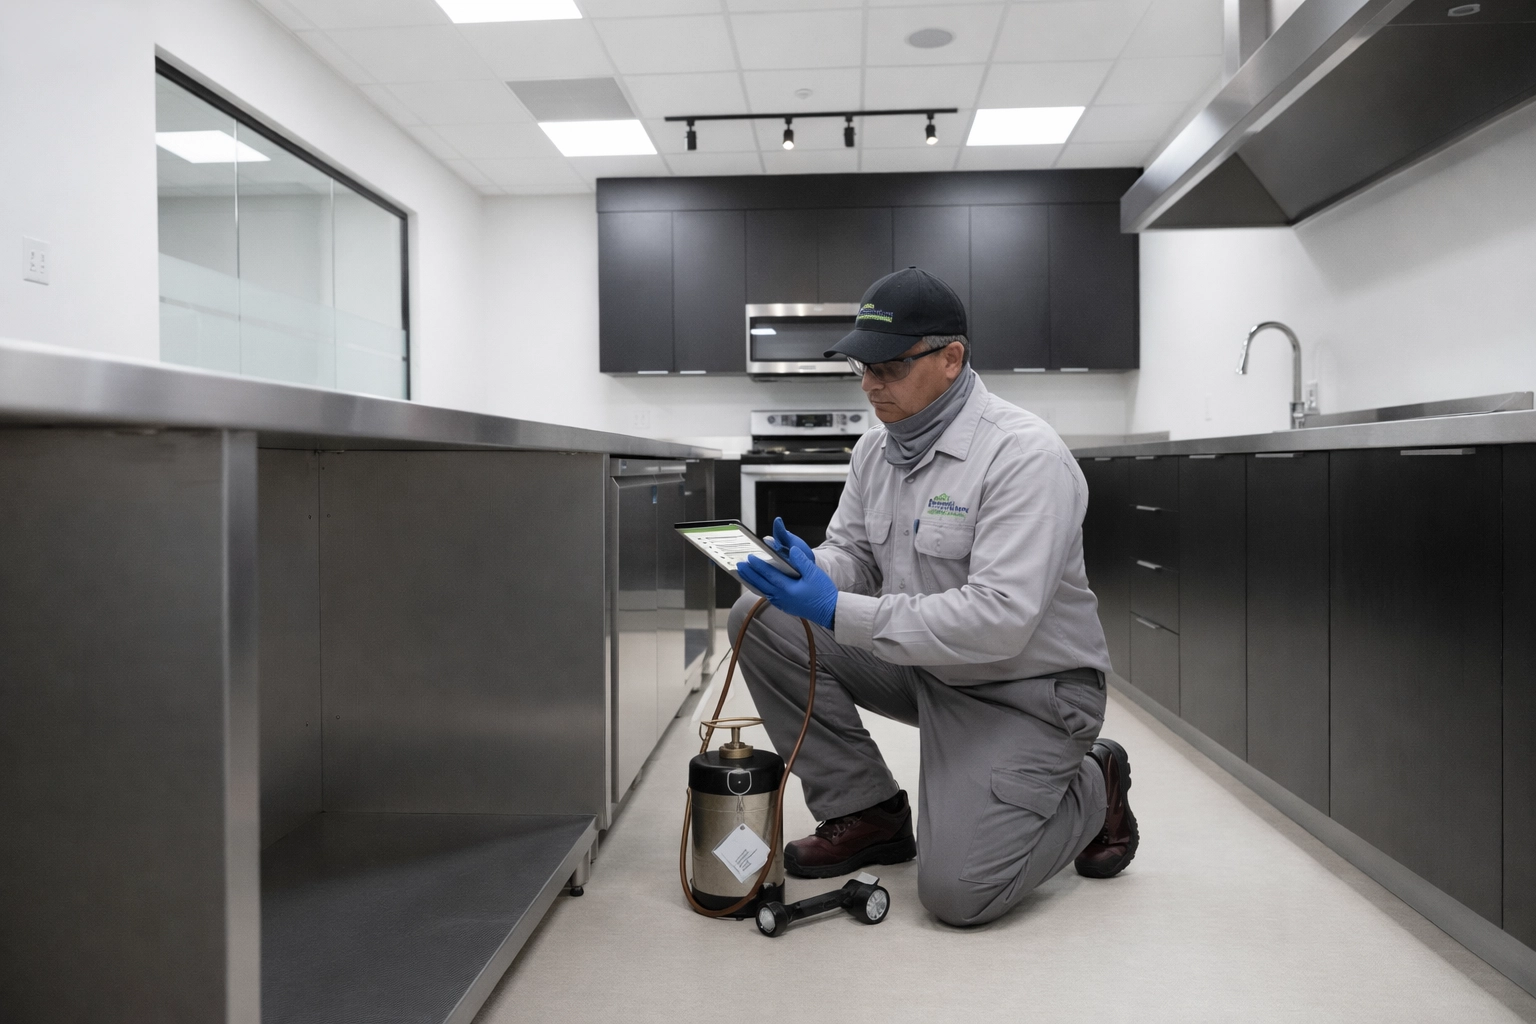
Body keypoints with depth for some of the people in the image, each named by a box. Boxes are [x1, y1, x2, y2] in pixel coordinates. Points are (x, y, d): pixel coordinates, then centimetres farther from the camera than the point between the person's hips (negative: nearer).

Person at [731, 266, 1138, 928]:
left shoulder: (1024, 454, -23)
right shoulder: (876, 449, 2)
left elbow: (1000, 619, -31)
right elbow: (851, 554, 9)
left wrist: (838, 612, -34)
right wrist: (808, 570, -17)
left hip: (1024, 689, -7)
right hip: (923, 666, 7)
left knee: (956, 889, -19)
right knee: (762, 621, -8)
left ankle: (1093, 789, 12)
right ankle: (868, 814, 5)